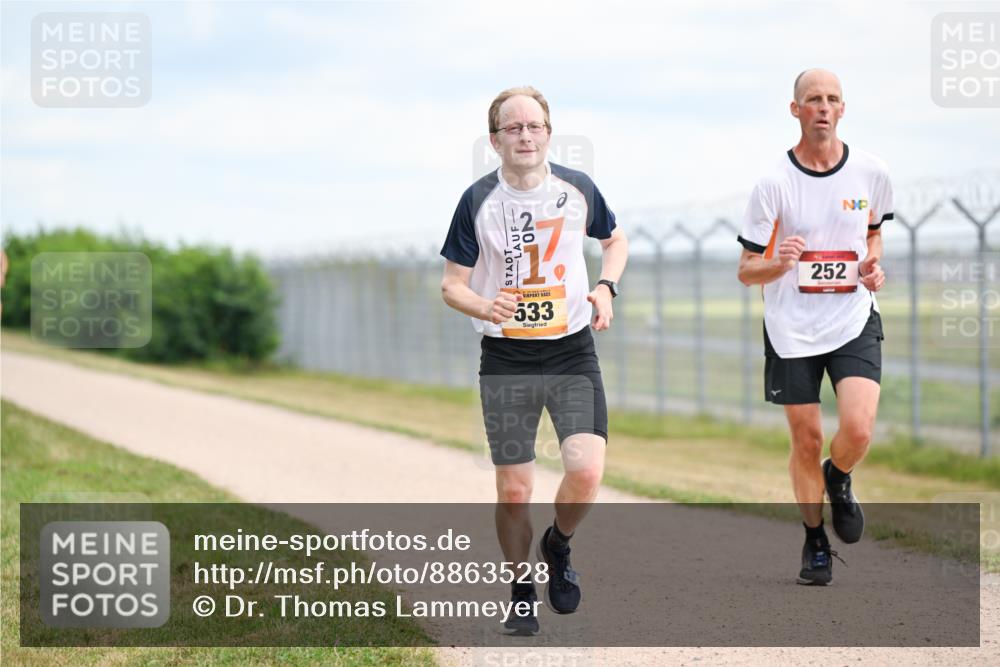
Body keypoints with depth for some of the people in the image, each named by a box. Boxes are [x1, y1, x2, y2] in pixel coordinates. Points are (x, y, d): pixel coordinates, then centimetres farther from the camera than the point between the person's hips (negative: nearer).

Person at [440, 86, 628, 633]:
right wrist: (484, 307, -23)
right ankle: (521, 592, 24)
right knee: (513, 491, 0)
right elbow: (452, 285, -2)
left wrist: (606, 287, -1)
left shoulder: (577, 189, -1)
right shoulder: (478, 201, -7)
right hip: (505, 358, -1)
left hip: (572, 352, 1)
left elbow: (615, 240, 18)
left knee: (586, 472, -17)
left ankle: (558, 547, 16)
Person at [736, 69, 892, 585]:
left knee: (858, 430, -18)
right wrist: (778, 263, -26)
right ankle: (815, 542, 25)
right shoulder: (773, 183, -8)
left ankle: (838, 480, 18)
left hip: (853, 320, 1)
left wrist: (872, 265, 1)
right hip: (791, 330, -1)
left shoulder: (870, 173, -1)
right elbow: (746, 271, -4)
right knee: (806, 441, 4)